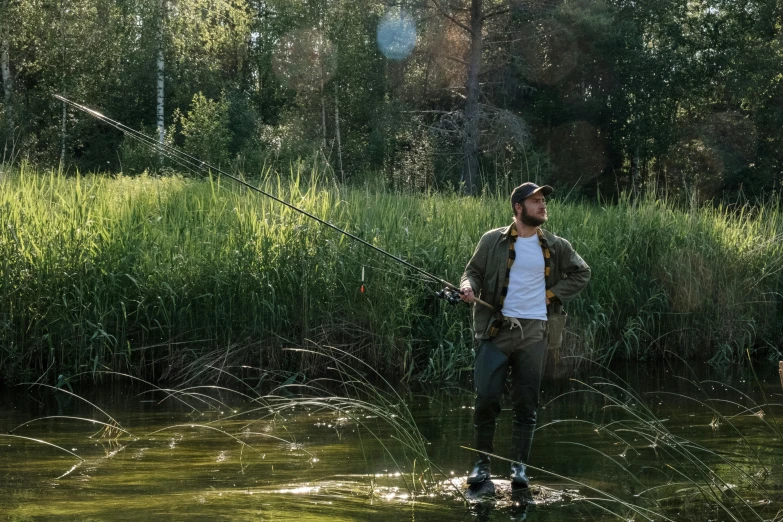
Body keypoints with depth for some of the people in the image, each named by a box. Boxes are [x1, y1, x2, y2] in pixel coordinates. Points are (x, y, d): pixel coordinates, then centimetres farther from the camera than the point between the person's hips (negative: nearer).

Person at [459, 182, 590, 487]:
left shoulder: (555, 247, 8)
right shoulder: (493, 241, 3)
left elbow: (581, 273, 19)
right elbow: (474, 270, 10)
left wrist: (553, 294, 6)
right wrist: (468, 286, -12)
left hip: (535, 332, 2)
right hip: (498, 327, -1)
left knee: (526, 402, 3)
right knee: (486, 397, -6)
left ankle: (520, 466, 9)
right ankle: (482, 463, 6)